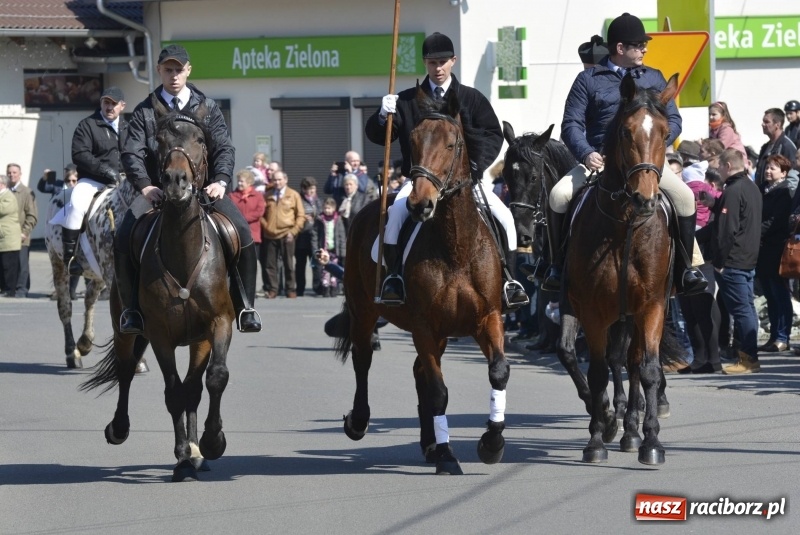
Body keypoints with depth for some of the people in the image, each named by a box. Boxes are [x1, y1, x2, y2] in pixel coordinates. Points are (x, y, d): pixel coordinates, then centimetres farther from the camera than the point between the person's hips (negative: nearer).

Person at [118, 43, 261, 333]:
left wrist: (220, 181, -18)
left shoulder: (207, 108, 9)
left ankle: (245, 307, -9)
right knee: (123, 239, -21)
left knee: (242, 233, -20)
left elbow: (224, 148, 1)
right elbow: (132, 153, -4)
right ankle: (132, 308, -6)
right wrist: (144, 186, -22)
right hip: (158, 190, 0)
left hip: (203, 187, 0)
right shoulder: (145, 111, 6)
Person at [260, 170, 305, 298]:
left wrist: (293, 231, -7)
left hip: (286, 235, -2)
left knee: (289, 264, 4)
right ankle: (272, 290, 4)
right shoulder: (267, 195, 9)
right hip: (270, 235, 2)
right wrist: (265, 226, -2)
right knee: (271, 264, 0)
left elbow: (301, 215, 2)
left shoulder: (293, 195, 4)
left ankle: (291, 289, 10)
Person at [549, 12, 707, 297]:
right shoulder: (589, 80, 6)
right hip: (599, 160, -1)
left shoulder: (654, 79, 13)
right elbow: (571, 124, 0)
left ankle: (684, 270, -9)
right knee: (558, 196, -24)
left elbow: (673, 121, 9)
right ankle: (557, 268, -7)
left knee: (684, 196, -22)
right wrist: (586, 154, -20)